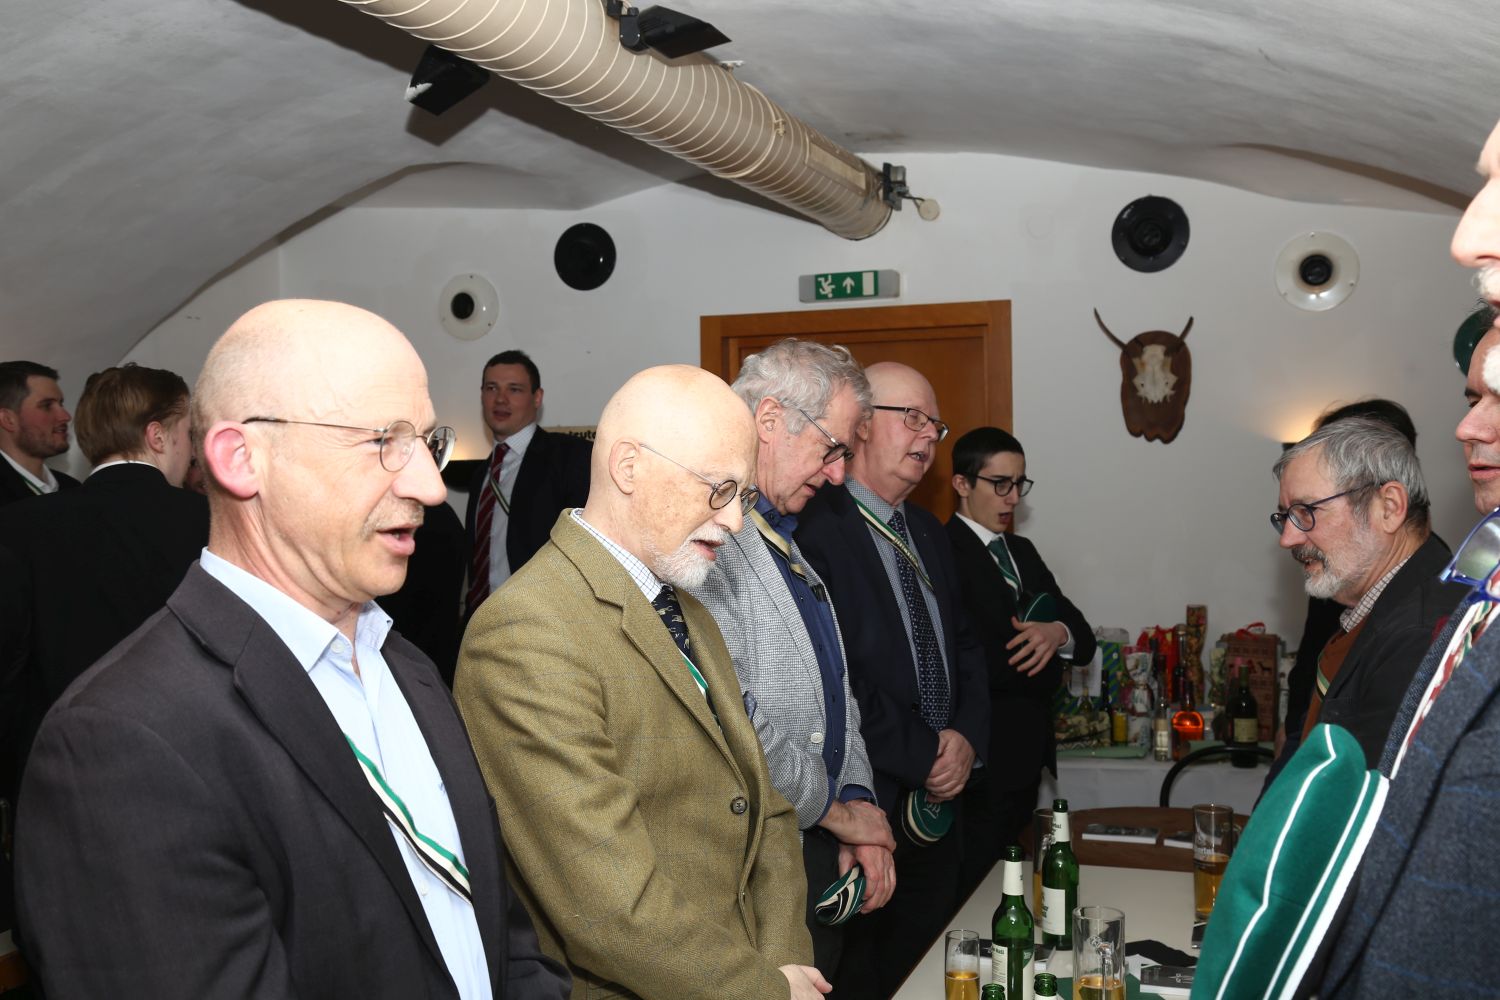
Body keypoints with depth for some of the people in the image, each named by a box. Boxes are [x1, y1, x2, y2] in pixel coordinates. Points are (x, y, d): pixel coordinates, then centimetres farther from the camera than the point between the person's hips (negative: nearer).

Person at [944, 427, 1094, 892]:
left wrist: (1059, 633, -16)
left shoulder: (1022, 552, 15)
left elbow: (1083, 639, 8)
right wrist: (1047, 662, -8)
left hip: (1026, 760, 8)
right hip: (981, 765, -8)